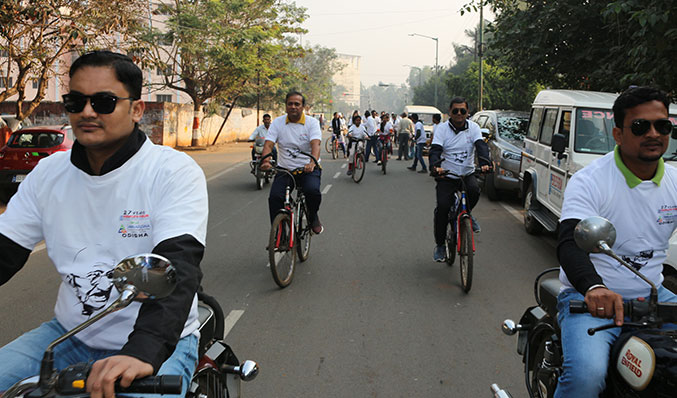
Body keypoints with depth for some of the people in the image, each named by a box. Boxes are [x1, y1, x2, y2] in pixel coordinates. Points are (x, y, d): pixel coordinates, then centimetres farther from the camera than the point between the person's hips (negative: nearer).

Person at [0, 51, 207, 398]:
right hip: (69, 336, 6)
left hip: (158, 342, -5)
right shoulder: (48, 172, 6)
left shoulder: (175, 171, -12)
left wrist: (142, 353, -39)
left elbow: (177, 268, -25)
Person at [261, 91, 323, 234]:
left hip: (308, 168, -2)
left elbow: (315, 144, -20)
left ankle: (313, 216, 4)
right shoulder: (277, 122, 2)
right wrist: (266, 161, -30)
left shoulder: (312, 122, -4)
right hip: (284, 169, 2)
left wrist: (312, 163, -40)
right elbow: (268, 144, -8)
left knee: (312, 191, -29)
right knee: (274, 197, -20)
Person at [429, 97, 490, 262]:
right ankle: (440, 245, 2)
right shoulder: (442, 129, -3)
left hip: (467, 174, 1)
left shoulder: (473, 127, 2)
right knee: (443, 207, -14)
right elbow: (435, 149, -14)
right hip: (447, 176, -1)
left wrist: (484, 162, -33)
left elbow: (481, 145, -12)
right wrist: (435, 165, -36)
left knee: (474, 191, -30)